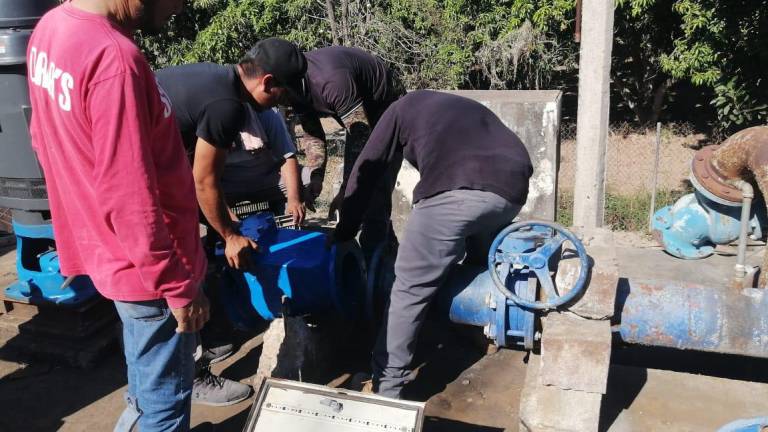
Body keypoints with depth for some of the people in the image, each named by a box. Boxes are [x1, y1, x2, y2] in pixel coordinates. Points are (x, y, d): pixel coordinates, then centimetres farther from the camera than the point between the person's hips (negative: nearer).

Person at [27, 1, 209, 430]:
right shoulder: (113, 59, -29)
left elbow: (47, 139, 12)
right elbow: (131, 200, -28)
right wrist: (178, 286, -18)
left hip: (104, 248, 9)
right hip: (145, 266, -9)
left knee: (146, 370, 30)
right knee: (166, 393, 12)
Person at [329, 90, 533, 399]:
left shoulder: (403, 108, 27)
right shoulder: (469, 107, 41)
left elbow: (366, 171, 23)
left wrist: (344, 232, 30)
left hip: (455, 190, -5)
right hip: (512, 190, 6)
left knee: (410, 289, 3)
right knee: (483, 269, 31)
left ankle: (386, 389, 6)